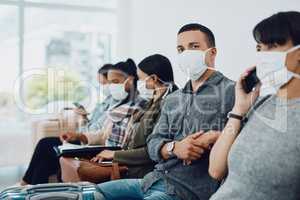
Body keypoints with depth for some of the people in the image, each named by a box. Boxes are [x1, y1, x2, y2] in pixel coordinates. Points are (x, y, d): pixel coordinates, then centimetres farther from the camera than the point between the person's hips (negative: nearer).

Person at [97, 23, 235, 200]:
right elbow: (153, 143, 10)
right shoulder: (173, 99, 17)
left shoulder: (231, 91, -6)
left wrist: (214, 138, -22)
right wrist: (174, 148, -10)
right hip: (155, 179, 7)